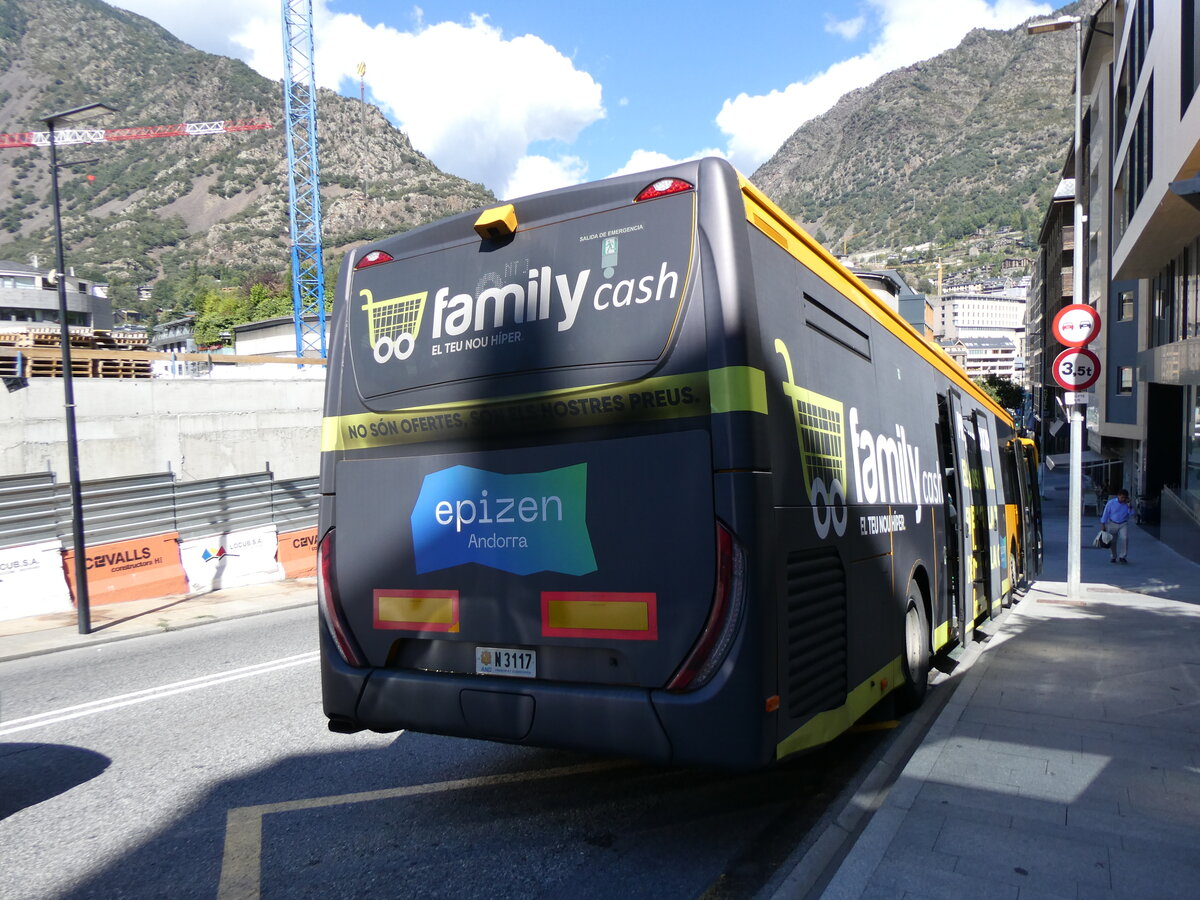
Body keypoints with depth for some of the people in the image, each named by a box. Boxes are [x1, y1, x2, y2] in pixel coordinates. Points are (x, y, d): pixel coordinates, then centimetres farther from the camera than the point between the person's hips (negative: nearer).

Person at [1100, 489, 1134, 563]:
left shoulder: (1127, 504, -2)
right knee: (1112, 541, 4)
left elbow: (1131, 515, -9)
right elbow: (1105, 513, -2)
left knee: (1124, 538, -20)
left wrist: (1129, 507, -20)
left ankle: (1122, 557, -9)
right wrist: (1103, 524, -3)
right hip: (1112, 524, 0)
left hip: (1123, 524, 0)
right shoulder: (1111, 503, -7)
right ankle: (1113, 557, 23)